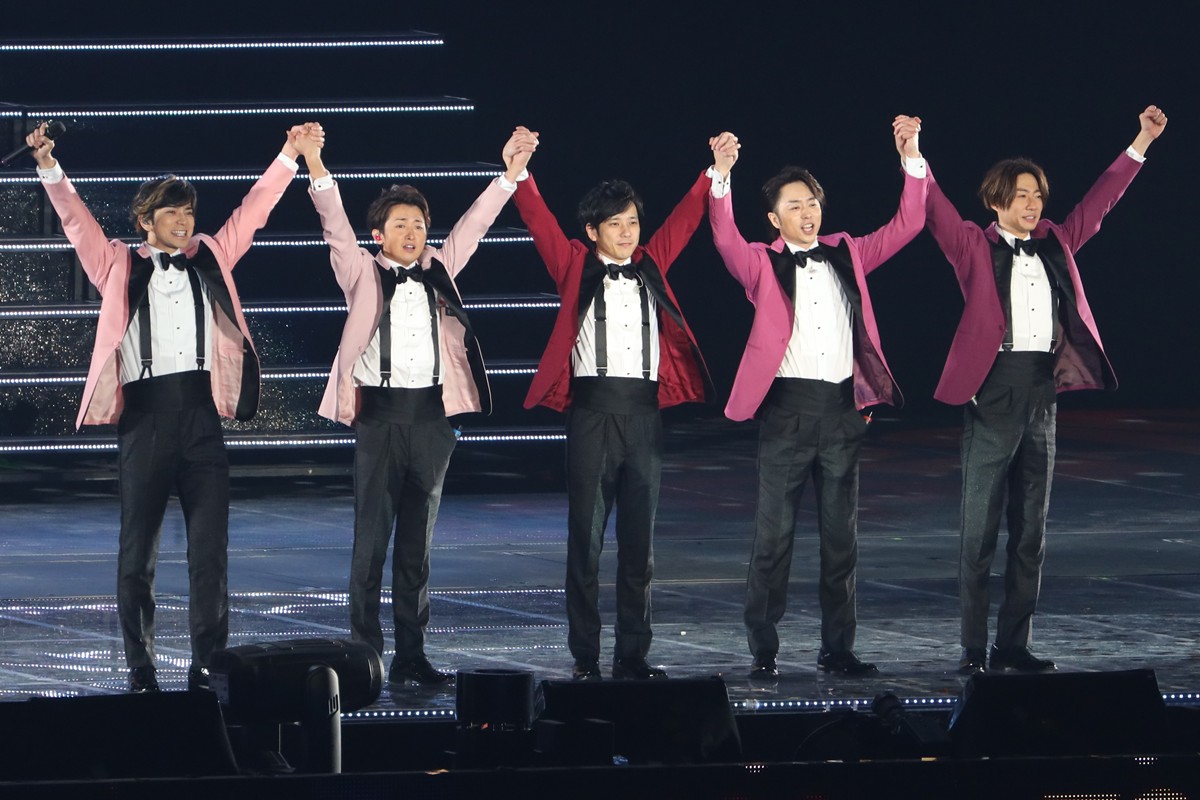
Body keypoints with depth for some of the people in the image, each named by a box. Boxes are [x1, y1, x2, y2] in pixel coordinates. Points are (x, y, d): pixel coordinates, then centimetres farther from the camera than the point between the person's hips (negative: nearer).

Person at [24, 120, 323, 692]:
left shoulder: (210, 258, 17)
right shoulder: (121, 266, 11)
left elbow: (252, 211, 17)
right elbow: (76, 221, 3)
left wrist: (291, 157, 12)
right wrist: (49, 169, -9)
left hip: (201, 413, 2)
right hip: (144, 413, -2)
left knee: (210, 547, 0)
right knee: (138, 548, 0)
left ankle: (208, 666, 4)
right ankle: (140, 671, 6)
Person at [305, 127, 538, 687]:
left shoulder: (439, 270, 15)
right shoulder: (362, 273, 6)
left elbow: (472, 226, 16)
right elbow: (336, 226, -4)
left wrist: (510, 172, 10)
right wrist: (316, 169, -16)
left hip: (431, 415, 3)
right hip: (380, 414, -3)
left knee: (418, 541, 7)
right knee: (372, 536, -4)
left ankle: (411, 657, 9)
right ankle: (365, 655, -3)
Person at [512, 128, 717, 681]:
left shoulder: (651, 265, 16)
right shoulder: (575, 268, 7)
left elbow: (685, 217, 18)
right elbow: (539, 221, 0)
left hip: (643, 411, 3)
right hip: (592, 409, -3)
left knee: (639, 541, 5)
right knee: (586, 537, -2)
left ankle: (633, 655, 9)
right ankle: (584, 657, 1)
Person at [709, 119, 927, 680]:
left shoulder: (847, 256, 12)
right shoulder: (763, 264, 2)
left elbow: (906, 227, 9)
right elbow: (726, 240, -16)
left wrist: (911, 158, 0)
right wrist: (721, 178, -29)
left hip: (842, 407, 3)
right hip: (788, 406, -3)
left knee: (841, 535, 8)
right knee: (774, 534, -4)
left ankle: (837, 648, 14)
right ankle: (763, 650, 1)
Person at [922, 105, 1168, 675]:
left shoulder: (1055, 244, 13)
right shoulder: (976, 248, 1)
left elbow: (1099, 201, 21)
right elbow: (936, 212, -12)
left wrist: (1143, 141, 21)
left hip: (1043, 394, 5)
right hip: (994, 391, -5)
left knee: (1030, 531, 7)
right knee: (980, 529, -3)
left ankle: (1014, 645, 13)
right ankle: (973, 649, -1)